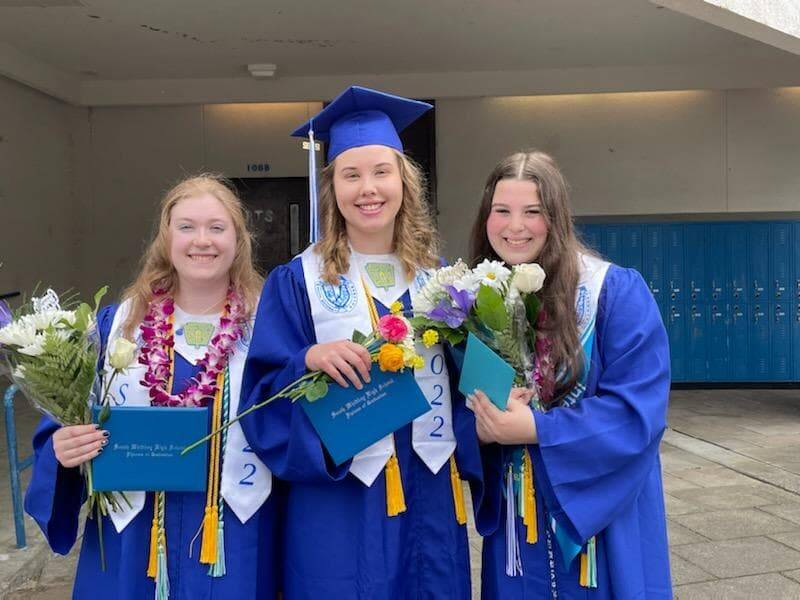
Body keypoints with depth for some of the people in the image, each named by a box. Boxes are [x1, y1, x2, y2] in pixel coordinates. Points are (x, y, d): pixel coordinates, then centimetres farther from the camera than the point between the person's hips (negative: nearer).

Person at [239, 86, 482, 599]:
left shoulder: (437, 276, 5)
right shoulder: (297, 281, -4)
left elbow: (465, 375, 11)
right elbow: (264, 389, -7)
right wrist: (309, 360, -24)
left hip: (430, 492, 4)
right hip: (339, 498, -3)